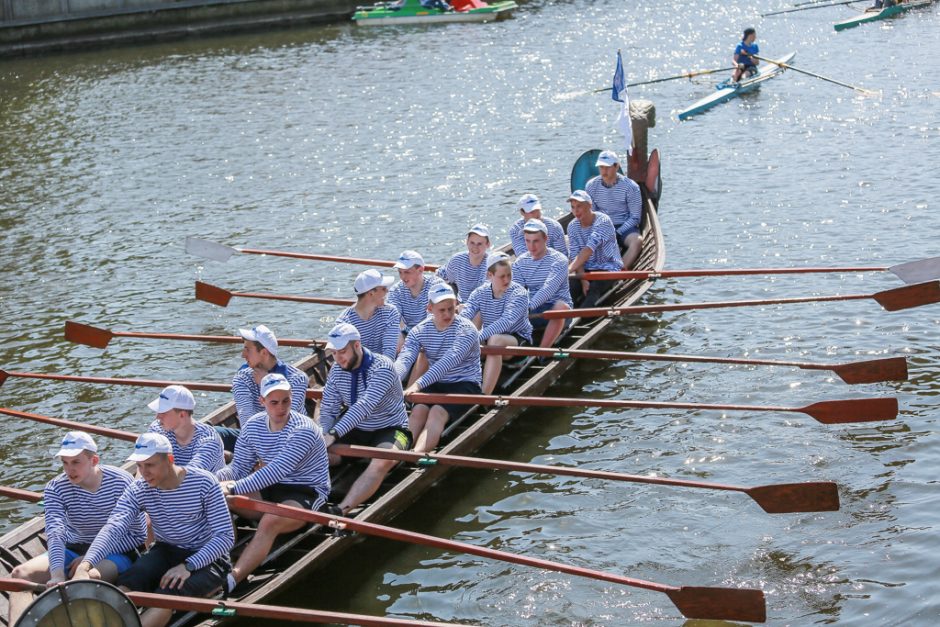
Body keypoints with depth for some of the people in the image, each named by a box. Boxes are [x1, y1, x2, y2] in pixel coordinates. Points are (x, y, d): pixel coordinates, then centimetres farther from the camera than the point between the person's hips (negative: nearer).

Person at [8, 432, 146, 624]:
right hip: (73, 550, 4)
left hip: (116, 552, -4)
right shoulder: (55, 489, -10)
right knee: (20, 574, -19)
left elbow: (138, 535, -11)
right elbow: (55, 534, -25)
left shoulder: (121, 482, -15)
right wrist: (57, 576, -42)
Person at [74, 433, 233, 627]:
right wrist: (85, 566, -42)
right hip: (166, 553, 5)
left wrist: (188, 565, -30)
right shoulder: (138, 490, -7)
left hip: (206, 558, -5)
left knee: (167, 596, -34)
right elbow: (113, 528, -23)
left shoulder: (203, 483, -17)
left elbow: (226, 536, -18)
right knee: (123, 588, -26)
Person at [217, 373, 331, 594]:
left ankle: (229, 582, -47)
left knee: (270, 522, -36)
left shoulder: (303, 430, -21)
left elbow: (276, 471, -31)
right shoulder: (253, 426, -1)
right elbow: (239, 467, 1)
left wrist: (234, 488, -37)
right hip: (270, 490, 7)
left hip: (306, 493, -6)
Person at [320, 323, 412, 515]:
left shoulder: (382, 367, -22)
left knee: (384, 460, -38)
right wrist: (323, 438, -19)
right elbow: (328, 411, 2)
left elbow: (365, 406, -34)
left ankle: (340, 511, -52)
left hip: (390, 430, -8)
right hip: (356, 431, 8)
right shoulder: (336, 371, -1)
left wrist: (334, 434, -42)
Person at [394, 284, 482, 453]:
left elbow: (448, 362, -30)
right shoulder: (419, 331, 0)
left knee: (437, 412, -30)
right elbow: (404, 359, -14)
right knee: (418, 410, -24)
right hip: (435, 384, 5)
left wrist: (418, 384, -42)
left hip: (465, 384, -5)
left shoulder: (466, 329, -15)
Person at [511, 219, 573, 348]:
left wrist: (528, 307, -42)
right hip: (534, 310, 5)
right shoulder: (520, 263, 4)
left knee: (561, 306, -39)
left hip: (556, 308, -5)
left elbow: (548, 289, -27)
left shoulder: (559, 260, -12)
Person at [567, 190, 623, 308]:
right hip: (585, 270, 5)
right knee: (569, 287, -26)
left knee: (593, 289, -33)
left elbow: (589, 250, -28)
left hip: (608, 268, -5)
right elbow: (574, 256, -5)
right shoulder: (572, 227, 2)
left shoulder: (602, 221, -15)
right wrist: (583, 280, -22)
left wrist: (569, 269, -38)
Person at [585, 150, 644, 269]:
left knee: (638, 241, -34)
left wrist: (617, 233, -17)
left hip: (624, 227, -2)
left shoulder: (631, 187, -7)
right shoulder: (591, 186, 2)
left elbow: (635, 218, -5)